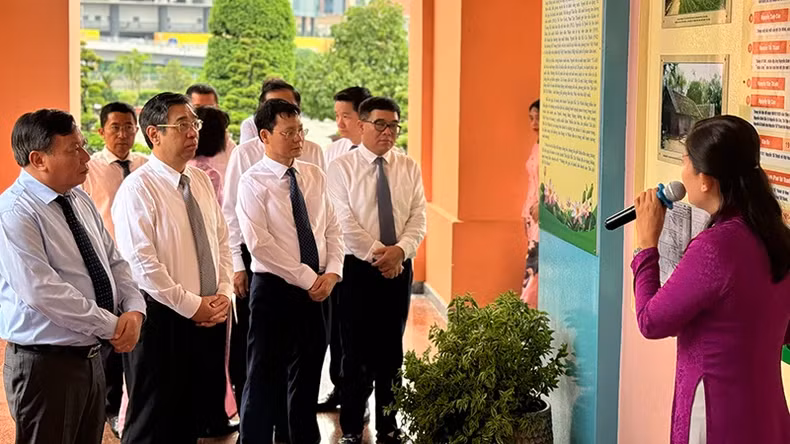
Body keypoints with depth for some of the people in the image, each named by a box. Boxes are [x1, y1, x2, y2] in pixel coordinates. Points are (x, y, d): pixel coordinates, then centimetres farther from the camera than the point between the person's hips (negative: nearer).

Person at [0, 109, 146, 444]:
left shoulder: (80, 200, 9)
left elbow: (114, 263, 14)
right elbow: (44, 291, -25)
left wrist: (134, 310, -5)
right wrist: (111, 326, -18)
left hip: (91, 357, 8)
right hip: (46, 364, -8)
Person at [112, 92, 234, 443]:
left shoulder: (201, 182, 10)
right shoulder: (138, 188, -14)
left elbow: (221, 242, 15)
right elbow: (141, 263, -20)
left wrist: (223, 294, 0)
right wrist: (191, 305, -16)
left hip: (209, 315, 7)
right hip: (163, 318, -7)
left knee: (196, 415, 15)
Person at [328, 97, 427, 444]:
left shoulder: (409, 168, 7)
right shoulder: (342, 167, -4)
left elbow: (418, 218, 2)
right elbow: (345, 222, -11)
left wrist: (400, 250, -15)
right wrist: (377, 254, -16)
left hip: (400, 269, 3)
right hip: (358, 268, -3)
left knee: (392, 351, 10)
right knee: (356, 351, 2)